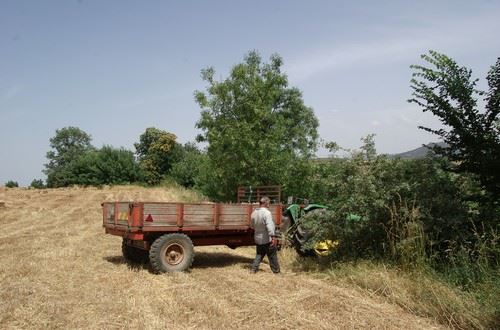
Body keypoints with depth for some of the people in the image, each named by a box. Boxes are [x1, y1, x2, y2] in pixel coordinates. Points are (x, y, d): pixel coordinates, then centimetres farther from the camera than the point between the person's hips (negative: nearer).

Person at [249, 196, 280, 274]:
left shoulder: (254, 213, 3)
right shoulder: (267, 213, -20)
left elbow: (252, 226, 16)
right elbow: (269, 226, -31)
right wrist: (273, 237, -34)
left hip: (258, 239, 6)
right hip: (267, 239, -6)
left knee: (259, 254, 18)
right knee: (272, 255, 7)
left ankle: (253, 269, 12)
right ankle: (276, 270, 16)